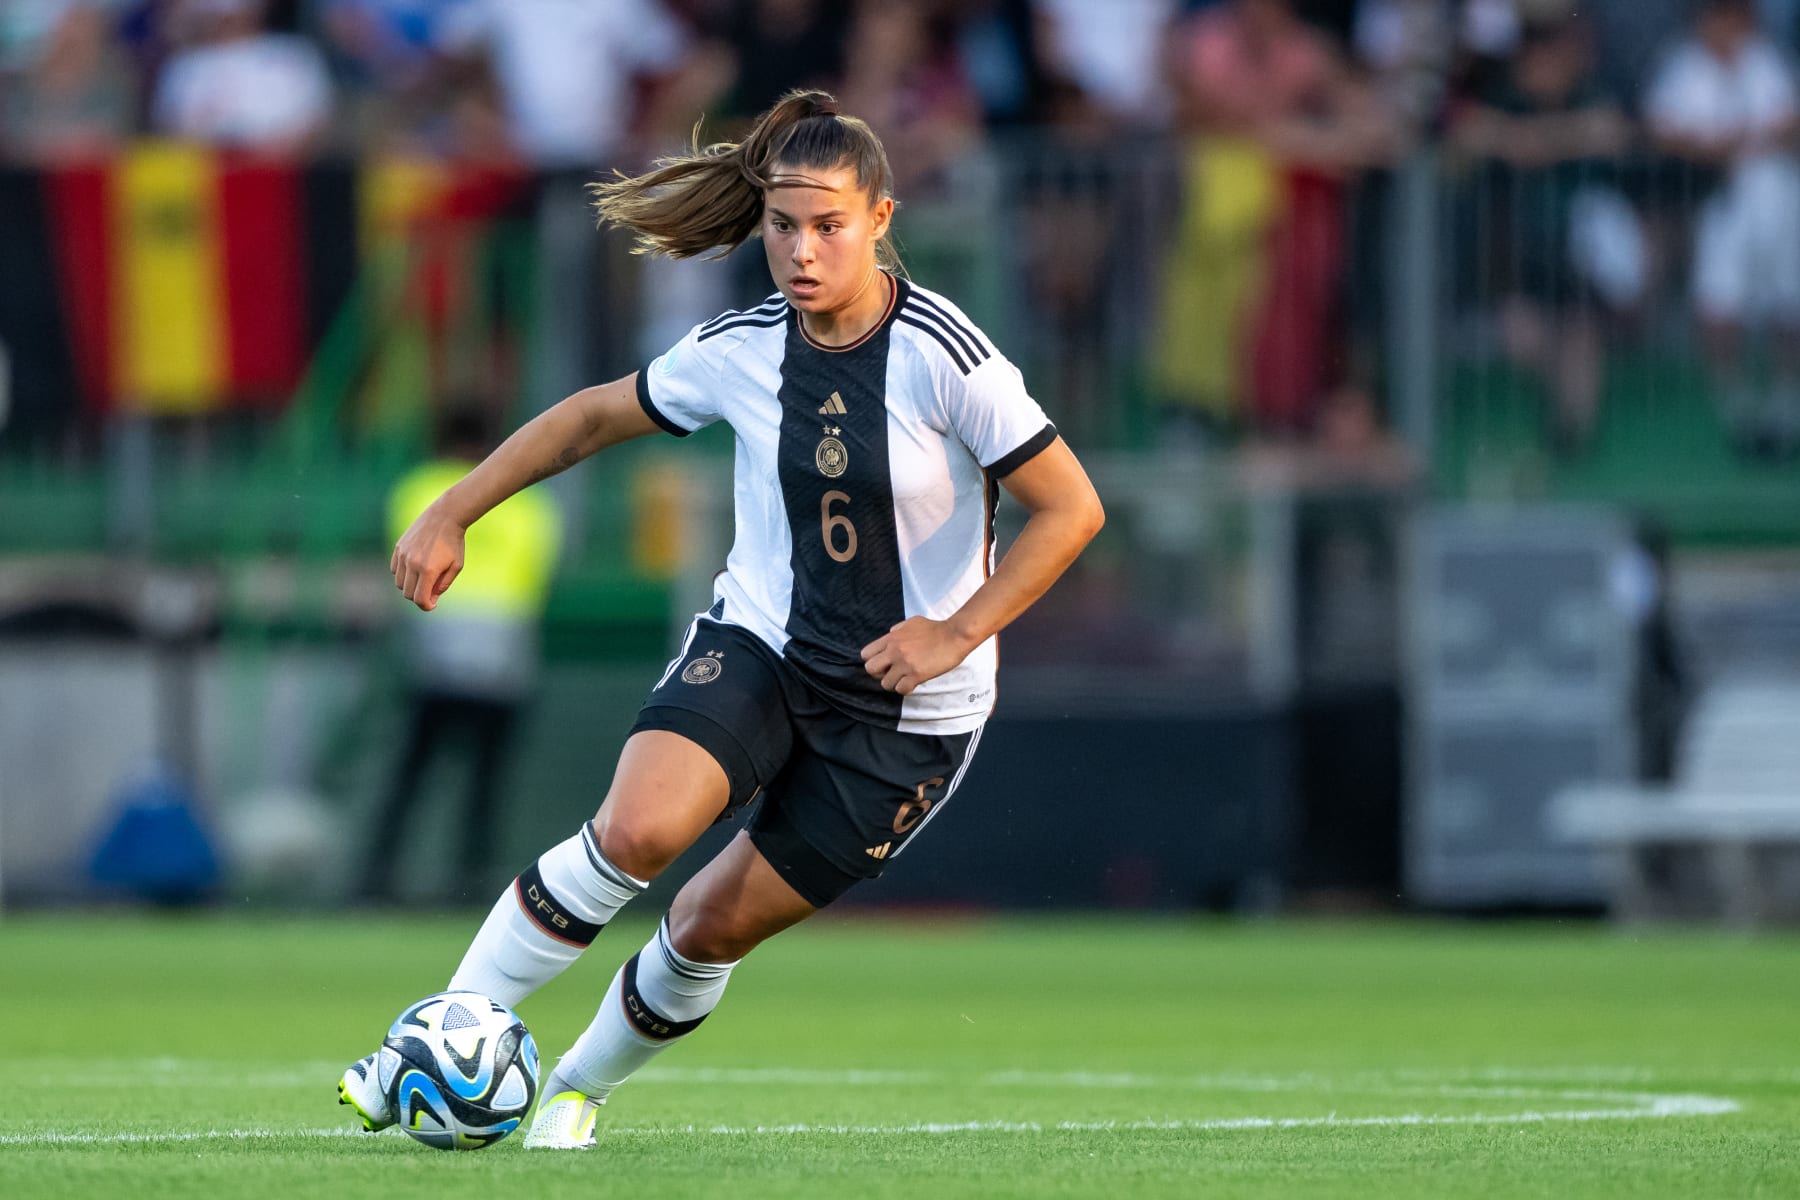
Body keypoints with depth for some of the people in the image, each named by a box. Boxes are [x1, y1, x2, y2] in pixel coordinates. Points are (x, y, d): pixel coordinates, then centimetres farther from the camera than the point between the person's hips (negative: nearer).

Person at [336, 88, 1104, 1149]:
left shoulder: (946, 357, -19)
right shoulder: (741, 349, -6)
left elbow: (1072, 509, -13)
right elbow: (596, 417, 11)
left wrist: (958, 633, -19)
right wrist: (451, 514, 6)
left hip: (910, 704, -2)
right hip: (759, 644, 2)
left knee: (717, 925, 1)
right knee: (636, 831, -24)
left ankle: (585, 1083, 29)